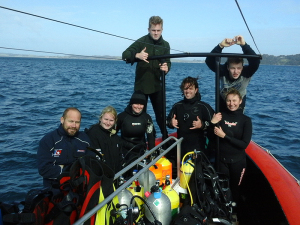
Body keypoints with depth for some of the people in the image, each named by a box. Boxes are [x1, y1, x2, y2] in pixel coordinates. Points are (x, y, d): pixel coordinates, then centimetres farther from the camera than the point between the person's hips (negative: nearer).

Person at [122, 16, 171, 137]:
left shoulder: (165, 45, 6)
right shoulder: (142, 41, -7)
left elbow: (167, 62, 3)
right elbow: (125, 55, -13)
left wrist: (166, 68, -21)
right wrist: (137, 55, -35)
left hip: (157, 85, 3)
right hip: (141, 85, -3)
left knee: (161, 114, 9)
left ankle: (166, 138, 23)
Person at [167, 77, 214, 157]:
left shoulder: (204, 106, -5)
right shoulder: (177, 106, 7)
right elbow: (168, 121, 13)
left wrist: (202, 125, -23)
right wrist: (171, 123, -8)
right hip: (181, 146, 4)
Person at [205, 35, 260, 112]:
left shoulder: (246, 73, -32)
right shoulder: (223, 71, -32)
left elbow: (255, 61, -51)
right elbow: (209, 61, -46)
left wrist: (244, 44, -59)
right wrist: (221, 46, -59)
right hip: (223, 100, 0)